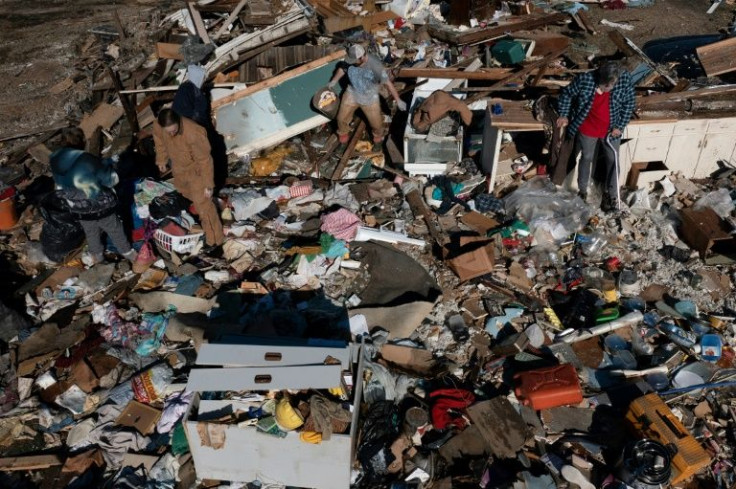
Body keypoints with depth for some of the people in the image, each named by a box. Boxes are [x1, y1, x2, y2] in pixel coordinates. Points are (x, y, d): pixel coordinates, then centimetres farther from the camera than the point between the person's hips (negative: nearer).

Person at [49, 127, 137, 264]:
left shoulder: (55, 161, -13)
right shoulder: (87, 160, -31)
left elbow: (61, 188, 3)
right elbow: (112, 179, -20)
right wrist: (107, 163, -2)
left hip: (80, 210, 5)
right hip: (101, 207, -4)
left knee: (91, 234, 30)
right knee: (115, 231, 21)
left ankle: (97, 255, 51)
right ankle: (127, 253, 40)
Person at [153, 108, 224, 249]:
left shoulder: (194, 133, -42)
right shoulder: (158, 125, -26)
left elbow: (204, 160, -29)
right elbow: (160, 142, -1)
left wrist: (208, 184, -22)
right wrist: (161, 160, 14)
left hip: (195, 170, -6)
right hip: (178, 168, 6)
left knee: (203, 204, 2)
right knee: (183, 189, 33)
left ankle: (214, 238, 20)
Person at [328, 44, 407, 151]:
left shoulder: (375, 65, -31)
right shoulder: (350, 61, -20)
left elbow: (388, 83, -22)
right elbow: (342, 68, 5)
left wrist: (398, 100, -18)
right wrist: (334, 80, -5)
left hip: (370, 98, -3)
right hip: (351, 94, 3)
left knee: (376, 122, 11)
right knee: (342, 118, 11)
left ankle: (378, 139, 45)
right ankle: (343, 140, 41)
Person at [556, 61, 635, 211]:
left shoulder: (625, 79, -22)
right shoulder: (585, 79, -25)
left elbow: (630, 103, -7)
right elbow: (567, 93, -7)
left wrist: (620, 126, -9)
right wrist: (563, 114, -6)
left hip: (611, 130, 1)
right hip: (588, 129, -1)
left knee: (612, 160, 11)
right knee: (586, 159, 16)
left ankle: (611, 194, 30)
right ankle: (582, 191, 36)